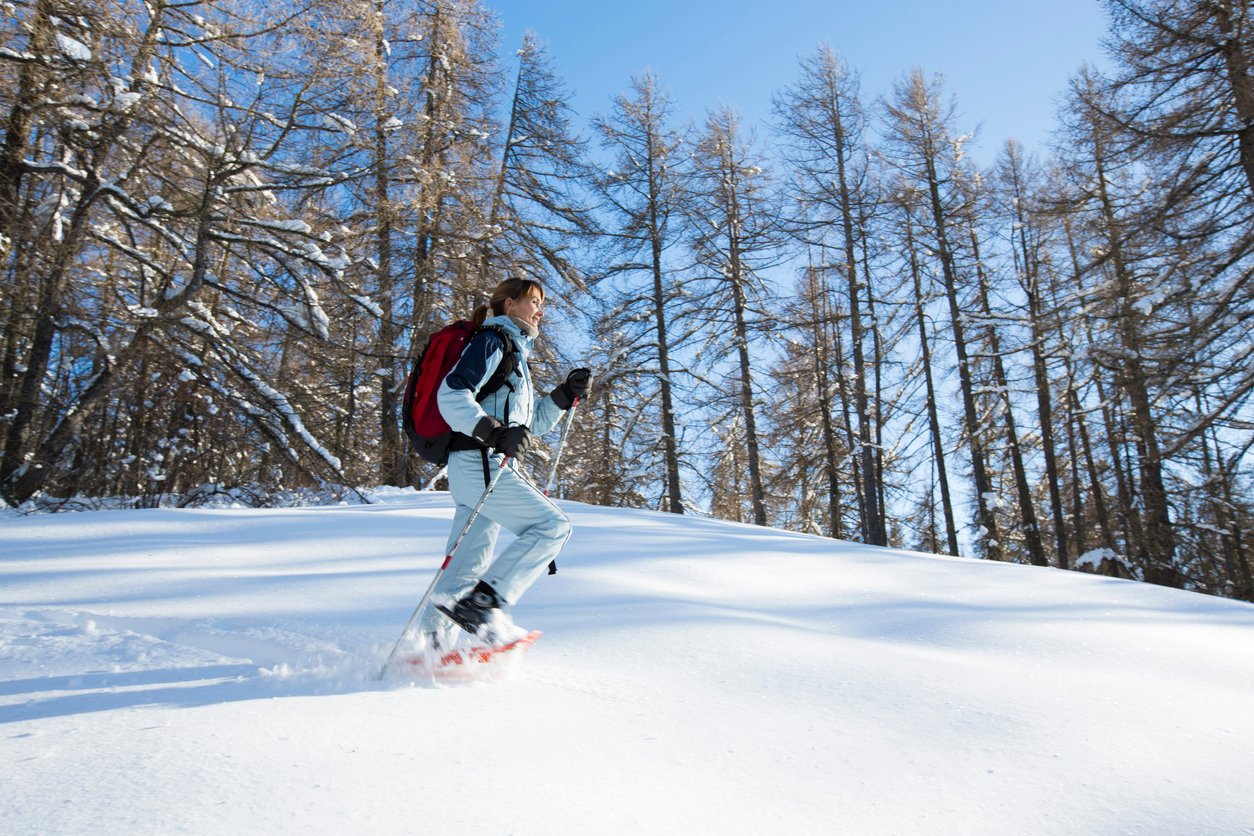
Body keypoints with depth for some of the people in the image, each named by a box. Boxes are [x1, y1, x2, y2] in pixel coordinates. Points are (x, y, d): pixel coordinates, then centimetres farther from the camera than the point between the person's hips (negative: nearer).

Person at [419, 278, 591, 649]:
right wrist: (495, 432, -28)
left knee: (466, 568, 8)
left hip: (490, 468, 10)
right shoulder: (492, 341, -2)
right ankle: (483, 603, -17)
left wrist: (566, 393, 15)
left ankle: (428, 644, 11)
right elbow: (452, 395, -16)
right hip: (479, 463, -10)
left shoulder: (515, 354, 28)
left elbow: (535, 422, 28)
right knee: (553, 525, -13)